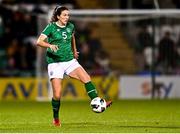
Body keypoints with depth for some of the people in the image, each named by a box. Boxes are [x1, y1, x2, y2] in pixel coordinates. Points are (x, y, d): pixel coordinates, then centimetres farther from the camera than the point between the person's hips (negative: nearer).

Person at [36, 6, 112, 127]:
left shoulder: (70, 26, 8)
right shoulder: (51, 27, -7)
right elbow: (39, 41, -17)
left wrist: (74, 51, 36)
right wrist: (50, 45, -35)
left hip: (70, 61, 5)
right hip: (55, 63, -4)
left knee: (87, 78, -19)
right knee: (57, 94, -9)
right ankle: (56, 119, 11)